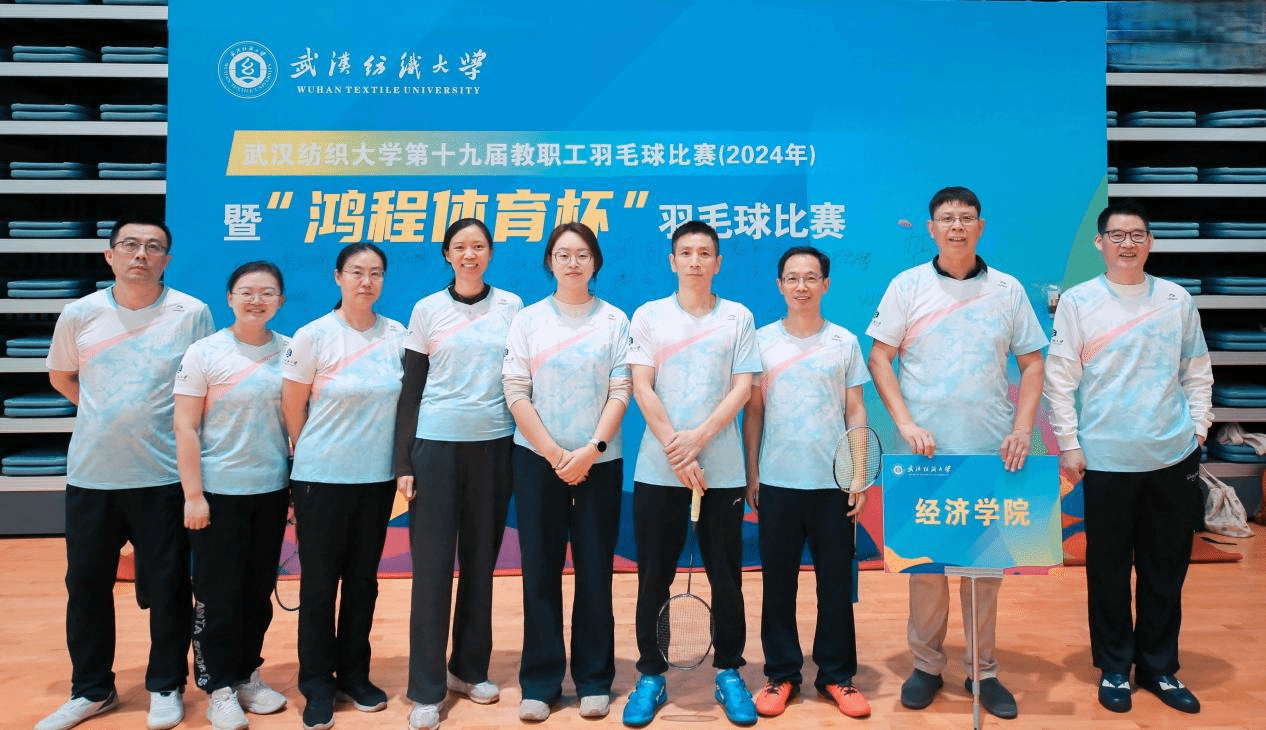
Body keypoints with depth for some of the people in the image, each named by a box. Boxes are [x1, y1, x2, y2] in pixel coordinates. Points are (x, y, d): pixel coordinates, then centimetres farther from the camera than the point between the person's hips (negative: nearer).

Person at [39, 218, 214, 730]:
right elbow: (61, 376, 17)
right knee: (86, 584, 12)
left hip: (163, 475, -2)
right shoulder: (79, 314, 2)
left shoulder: (192, 313, -4)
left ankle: (166, 687, 23)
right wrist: (110, 417, 7)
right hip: (90, 474, 3)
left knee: (167, 585, 6)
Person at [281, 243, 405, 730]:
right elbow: (292, 409, -2)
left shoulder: (397, 336, 1)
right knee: (319, 583, 6)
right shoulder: (313, 337, -8)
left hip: (378, 478, 3)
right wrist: (313, 458, 5)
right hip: (322, 478, -3)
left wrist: (401, 463, 6)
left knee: (363, 581, 12)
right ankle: (317, 686, 21)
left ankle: (354, 675, 28)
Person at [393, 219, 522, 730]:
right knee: (432, 564, 0)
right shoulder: (427, 310, 2)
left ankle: (470, 669, 25)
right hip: (435, 445, -1)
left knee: (481, 560, 10)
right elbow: (410, 390, 2)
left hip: (493, 445, 1)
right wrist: (403, 463, -4)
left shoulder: (512, 306, 5)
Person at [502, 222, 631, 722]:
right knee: (540, 573, 4)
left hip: (599, 462, 0)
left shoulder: (615, 320, 3)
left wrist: (591, 450, -13)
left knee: (594, 572, 5)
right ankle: (539, 683, 15)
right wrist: (554, 454, -9)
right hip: (537, 461, 0)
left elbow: (620, 392, -2)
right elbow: (516, 394, -2)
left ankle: (593, 681, 17)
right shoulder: (527, 320, 3)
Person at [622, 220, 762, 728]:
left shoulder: (738, 318, 6)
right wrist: (674, 448, -11)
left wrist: (697, 439, -13)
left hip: (722, 468, 0)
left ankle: (729, 673, 21)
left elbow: (742, 388, -1)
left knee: (726, 575, 7)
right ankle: (651, 676, 18)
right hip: (657, 469, 0)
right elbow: (642, 388, -1)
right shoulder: (648, 316, 5)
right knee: (654, 577, 6)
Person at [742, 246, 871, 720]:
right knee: (778, 582, 7)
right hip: (777, 482, 0)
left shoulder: (845, 341, 4)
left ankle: (836, 676, 21)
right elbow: (753, 411, 4)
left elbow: (855, 412, 5)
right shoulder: (762, 340, 2)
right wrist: (751, 474, 1)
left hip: (833, 482, 0)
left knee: (836, 582, 7)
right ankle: (781, 675, 20)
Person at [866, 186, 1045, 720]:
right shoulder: (907, 286, 2)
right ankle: (926, 665, 20)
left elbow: (1032, 364, 8)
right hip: (926, 452, -1)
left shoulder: (1008, 290, 7)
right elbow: (879, 359, 0)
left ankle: (983, 671, 22)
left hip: (993, 453, 2)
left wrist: (1022, 428, -5)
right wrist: (905, 423, -11)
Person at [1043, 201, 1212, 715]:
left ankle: (1159, 667, 27)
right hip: (1106, 459, -2)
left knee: (1167, 568, 11)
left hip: (1173, 457, 3)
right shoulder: (1078, 301, -2)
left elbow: (1198, 372, 13)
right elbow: (1059, 378, -3)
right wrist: (1069, 444, -7)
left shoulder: (1177, 300, 6)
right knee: (1109, 568, 7)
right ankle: (1114, 667, 23)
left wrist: (1198, 427, 4)